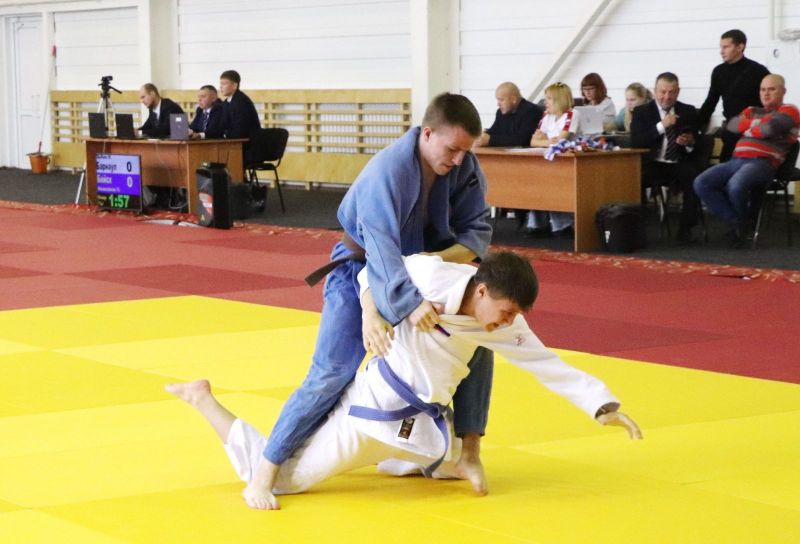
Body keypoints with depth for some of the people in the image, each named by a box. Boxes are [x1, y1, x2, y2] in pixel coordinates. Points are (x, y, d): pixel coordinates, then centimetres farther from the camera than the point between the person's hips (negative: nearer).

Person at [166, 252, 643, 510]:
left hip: (424, 421, 8)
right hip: (376, 408, -8)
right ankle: (204, 399, 15)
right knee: (273, 478, -3)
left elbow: (549, 365, -2)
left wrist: (604, 406, -7)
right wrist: (372, 316, -25)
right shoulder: (432, 277, -23)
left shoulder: (503, 324, -5)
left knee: (454, 466, 33)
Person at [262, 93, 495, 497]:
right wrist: (410, 303, -57)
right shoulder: (386, 173, -33)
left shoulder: (464, 166, -15)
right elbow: (382, 251, -43)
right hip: (362, 269, -6)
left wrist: (447, 257, -29)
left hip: (423, 266, 6)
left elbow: (477, 228, -8)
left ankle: (470, 450, 4)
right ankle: (267, 470, -7)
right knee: (331, 375, -13)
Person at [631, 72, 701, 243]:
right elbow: (635, 142, -7)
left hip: (679, 165, 1)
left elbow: (697, 144, 17)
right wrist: (661, 126, -17)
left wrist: (690, 142, -9)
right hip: (652, 164, -1)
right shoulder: (641, 112, 8)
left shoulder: (688, 112, 15)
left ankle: (685, 230, -18)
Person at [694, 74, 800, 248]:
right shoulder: (752, 111, 29)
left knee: (735, 186, -38)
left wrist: (749, 128, 6)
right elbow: (732, 125, 10)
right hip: (737, 161, 7)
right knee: (701, 183, -17)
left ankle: (743, 220, -5)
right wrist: (757, 123, 1)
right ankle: (735, 221, -12)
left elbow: (771, 128, -12)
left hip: (763, 163, -7)